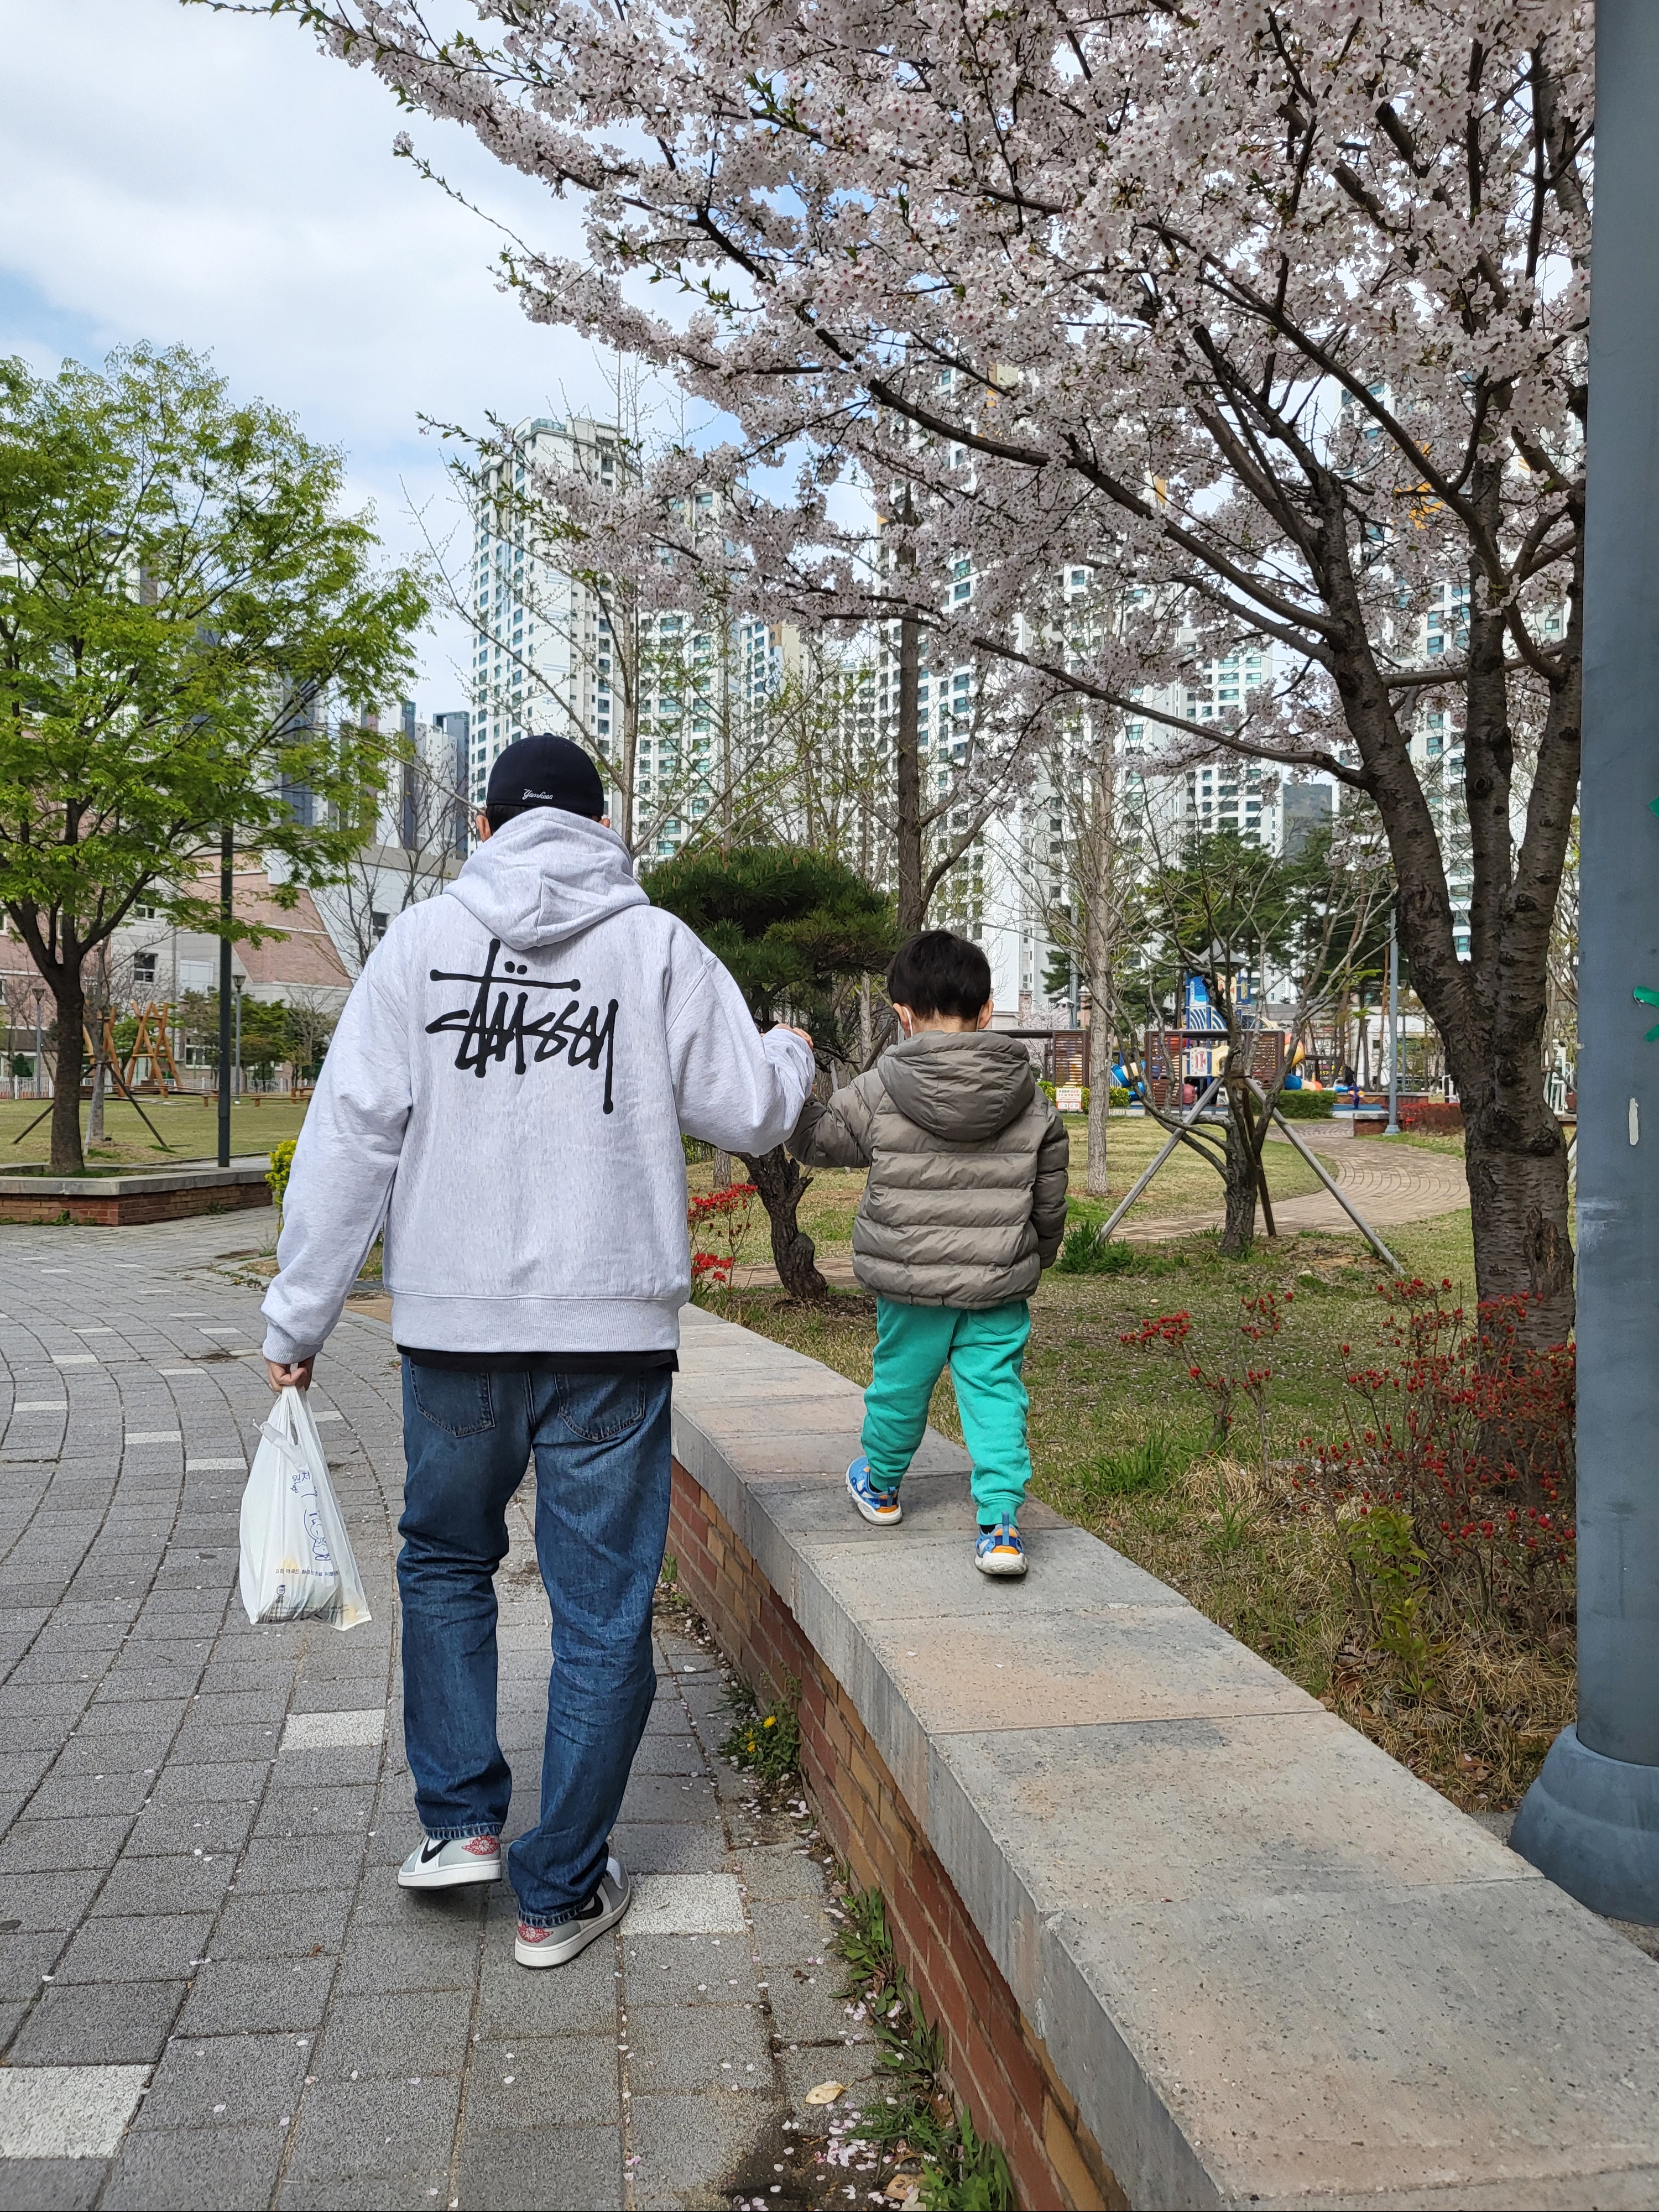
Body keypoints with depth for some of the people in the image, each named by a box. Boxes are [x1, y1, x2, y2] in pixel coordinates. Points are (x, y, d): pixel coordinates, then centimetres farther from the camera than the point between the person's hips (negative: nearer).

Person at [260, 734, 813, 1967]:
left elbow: (351, 1136, -1)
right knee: (602, 1611, 10)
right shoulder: (657, 947, 0)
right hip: (612, 1330, -1)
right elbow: (748, 1114, 1)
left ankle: (460, 1819, 24)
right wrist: (790, 1056, 24)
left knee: (446, 1562, 25)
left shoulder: (421, 940, 2)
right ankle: (561, 1891, 19)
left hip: (453, 1323, 2)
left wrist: (301, 1315, 4)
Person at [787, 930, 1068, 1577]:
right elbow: (1050, 1198, 7)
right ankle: (1000, 1523, 0)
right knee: (995, 1391, 7)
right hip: (999, 1283, 1)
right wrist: (1038, 1254, 25)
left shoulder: (877, 1093, -12)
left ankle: (881, 1487, 40)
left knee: (900, 1380, 18)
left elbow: (816, 1140, 4)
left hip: (911, 1281, -1)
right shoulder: (1031, 1102, -3)